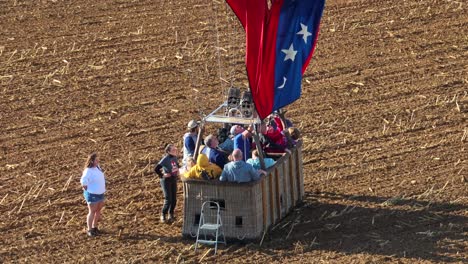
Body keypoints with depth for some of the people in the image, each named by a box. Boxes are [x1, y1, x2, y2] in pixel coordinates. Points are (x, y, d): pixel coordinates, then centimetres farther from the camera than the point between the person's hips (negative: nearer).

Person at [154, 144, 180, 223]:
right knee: (168, 200, -7)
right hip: (166, 180, -7)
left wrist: (178, 171, 9)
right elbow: (156, 169, -25)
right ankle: (163, 215, 9)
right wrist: (162, 175, -18)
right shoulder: (165, 159, -20)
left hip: (174, 179, 7)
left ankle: (171, 214, 25)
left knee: (174, 199, 10)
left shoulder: (174, 158, 1)